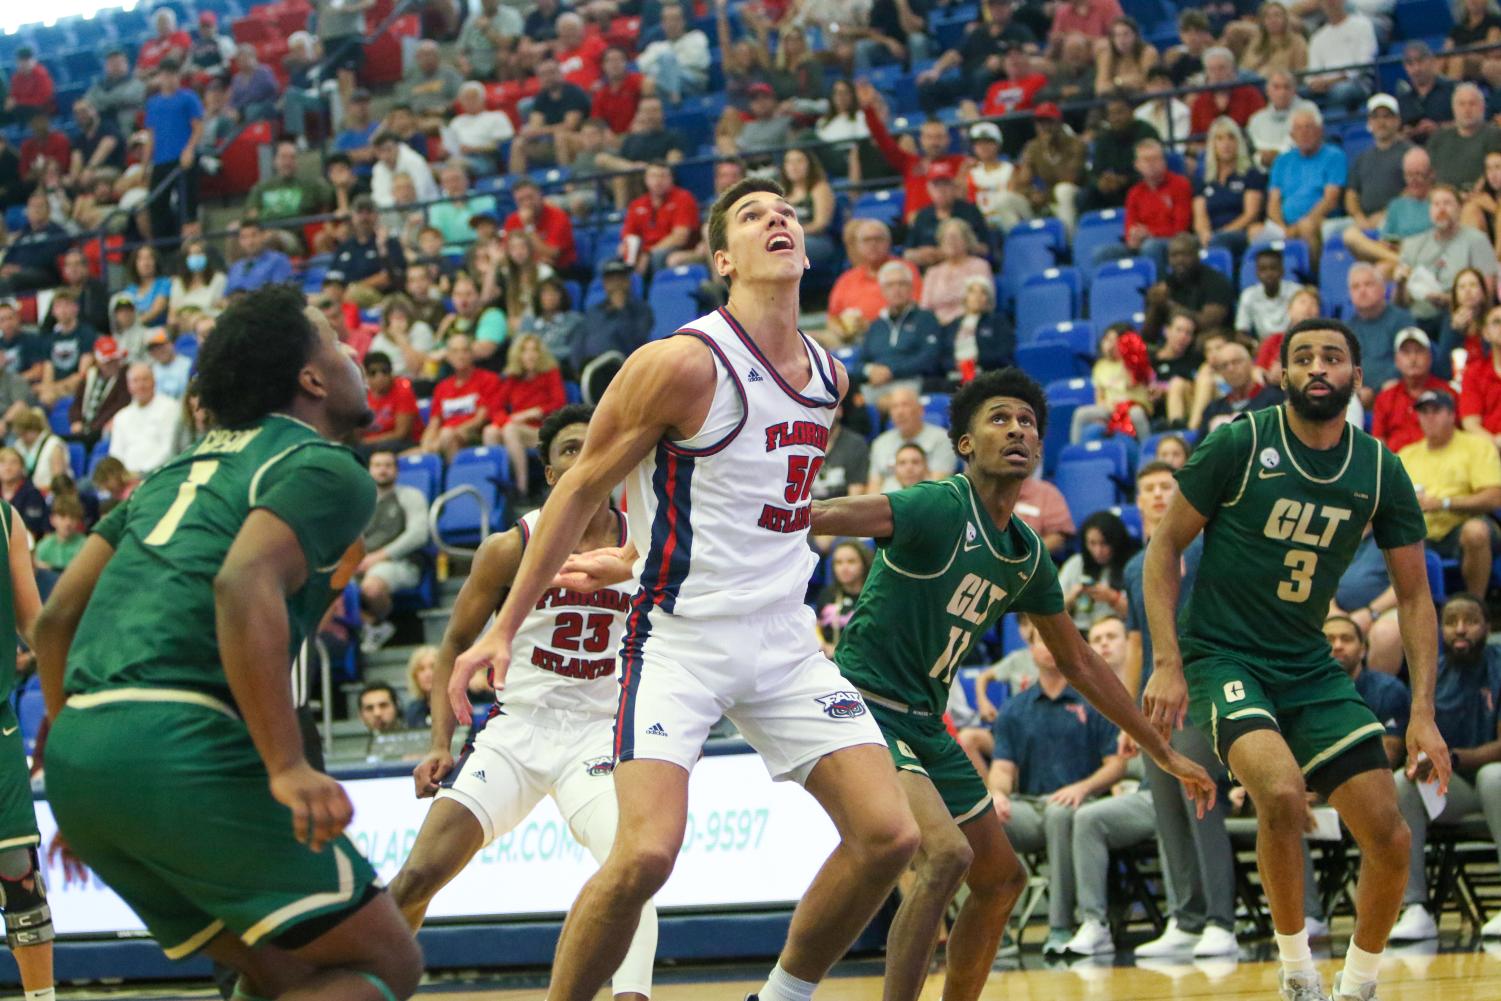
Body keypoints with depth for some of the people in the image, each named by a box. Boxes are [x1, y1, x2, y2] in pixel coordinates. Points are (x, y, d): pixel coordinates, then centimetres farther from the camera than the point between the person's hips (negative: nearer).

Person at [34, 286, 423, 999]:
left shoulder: (177, 470, 27)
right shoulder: (326, 470, 2)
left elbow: (56, 618, 24)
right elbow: (244, 584, -18)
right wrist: (288, 768, -22)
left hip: (75, 757, 8)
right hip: (180, 745, -8)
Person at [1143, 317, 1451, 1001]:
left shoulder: (1380, 471, 0)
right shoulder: (1240, 445, -10)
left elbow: (1414, 594, 7)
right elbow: (1165, 546, -4)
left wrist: (1423, 712, -2)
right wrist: (1167, 663, -13)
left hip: (1311, 667, 5)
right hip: (1222, 657, -4)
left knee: (1390, 839, -2)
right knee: (1283, 793, -31)